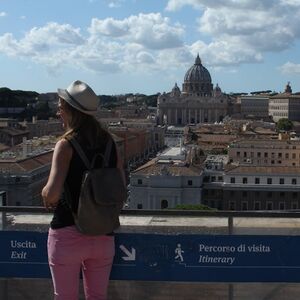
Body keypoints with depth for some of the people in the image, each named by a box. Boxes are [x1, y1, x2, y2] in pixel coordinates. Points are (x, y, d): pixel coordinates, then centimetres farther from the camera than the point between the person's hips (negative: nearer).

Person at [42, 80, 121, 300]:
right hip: (103, 234, 5)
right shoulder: (109, 143, 1)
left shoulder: (66, 144, -14)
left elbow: (52, 192, -25)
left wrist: (46, 195, -4)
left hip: (68, 234, -5)